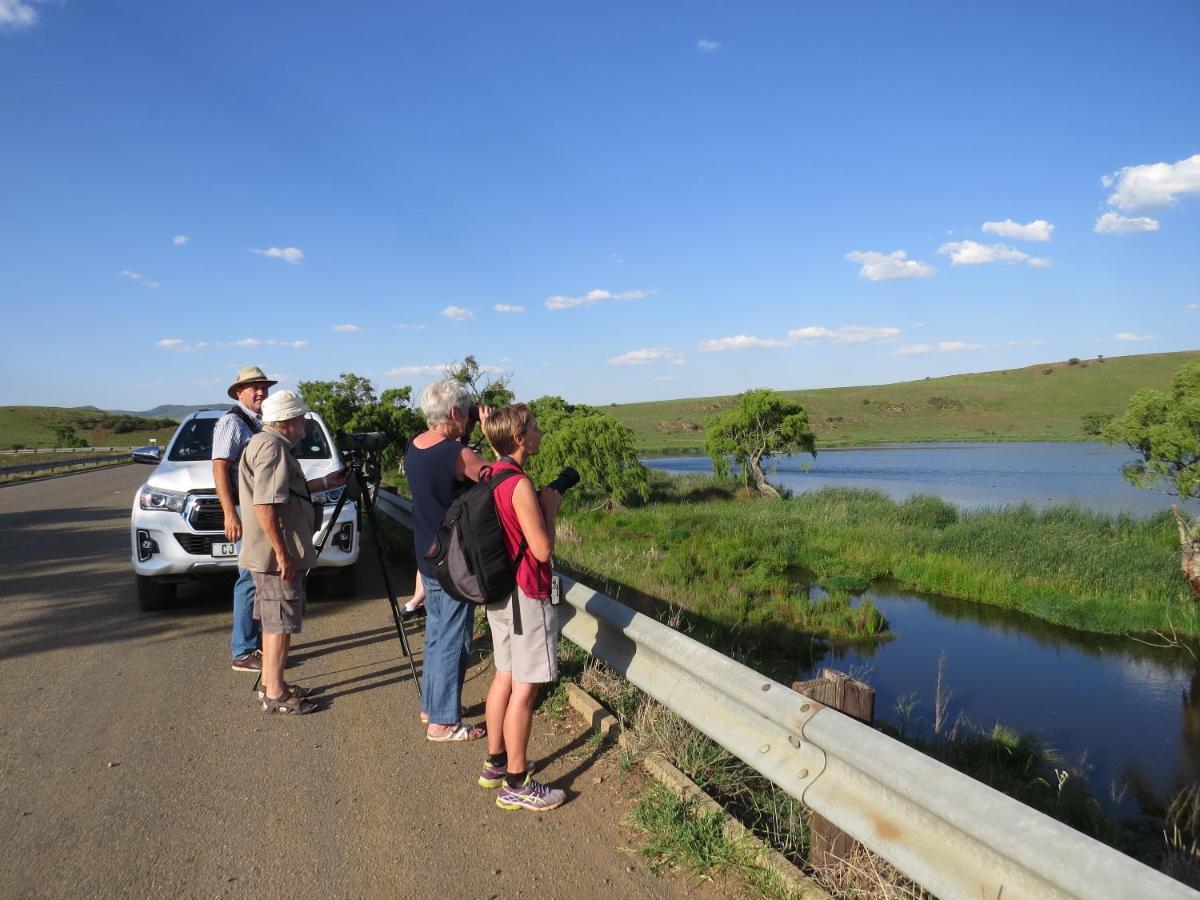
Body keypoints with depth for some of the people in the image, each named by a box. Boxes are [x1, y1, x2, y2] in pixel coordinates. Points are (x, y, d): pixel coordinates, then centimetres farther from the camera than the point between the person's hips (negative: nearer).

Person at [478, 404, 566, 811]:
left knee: (505, 677, 19)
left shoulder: (492, 476, 7)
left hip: (500, 591, 10)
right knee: (524, 688, 0)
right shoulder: (520, 485, -22)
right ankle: (516, 785, 11)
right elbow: (542, 549, -20)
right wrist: (550, 507, -8)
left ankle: (495, 765, 32)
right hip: (526, 596, -10)